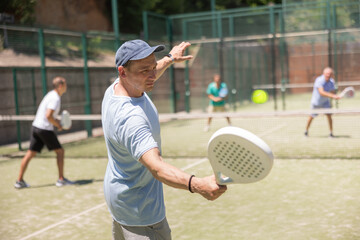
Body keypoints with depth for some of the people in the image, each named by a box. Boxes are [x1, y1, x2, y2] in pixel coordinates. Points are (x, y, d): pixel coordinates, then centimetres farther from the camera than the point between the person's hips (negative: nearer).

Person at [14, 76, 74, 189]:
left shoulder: (51, 94, 16)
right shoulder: (55, 98, -15)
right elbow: (48, 115, -24)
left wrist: (57, 121, 12)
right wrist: (58, 125, -11)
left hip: (36, 126, 9)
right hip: (45, 128, -9)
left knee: (30, 153, 7)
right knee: (60, 151, 3)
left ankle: (19, 181, 9)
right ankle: (61, 179, 7)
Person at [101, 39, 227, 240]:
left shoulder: (116, 87, -7)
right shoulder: (130, 118, -37)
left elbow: (146, 79, 18)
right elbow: (156, 166, -48)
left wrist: (170, 59, 28)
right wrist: (196, 184, -63)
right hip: (140, 210, -10)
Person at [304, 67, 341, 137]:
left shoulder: (332, 82, -13)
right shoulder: (319, 80, -31)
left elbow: (332, 93, -4)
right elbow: (321, 92, -44)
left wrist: (336, 96, -25)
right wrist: (332, 96, -52)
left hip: (325, 101, 3)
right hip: (316, 101, -3)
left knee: (328, 115, -13)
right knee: (311, 116, 11)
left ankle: (331, 133, -5)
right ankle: (306, 131, 33)